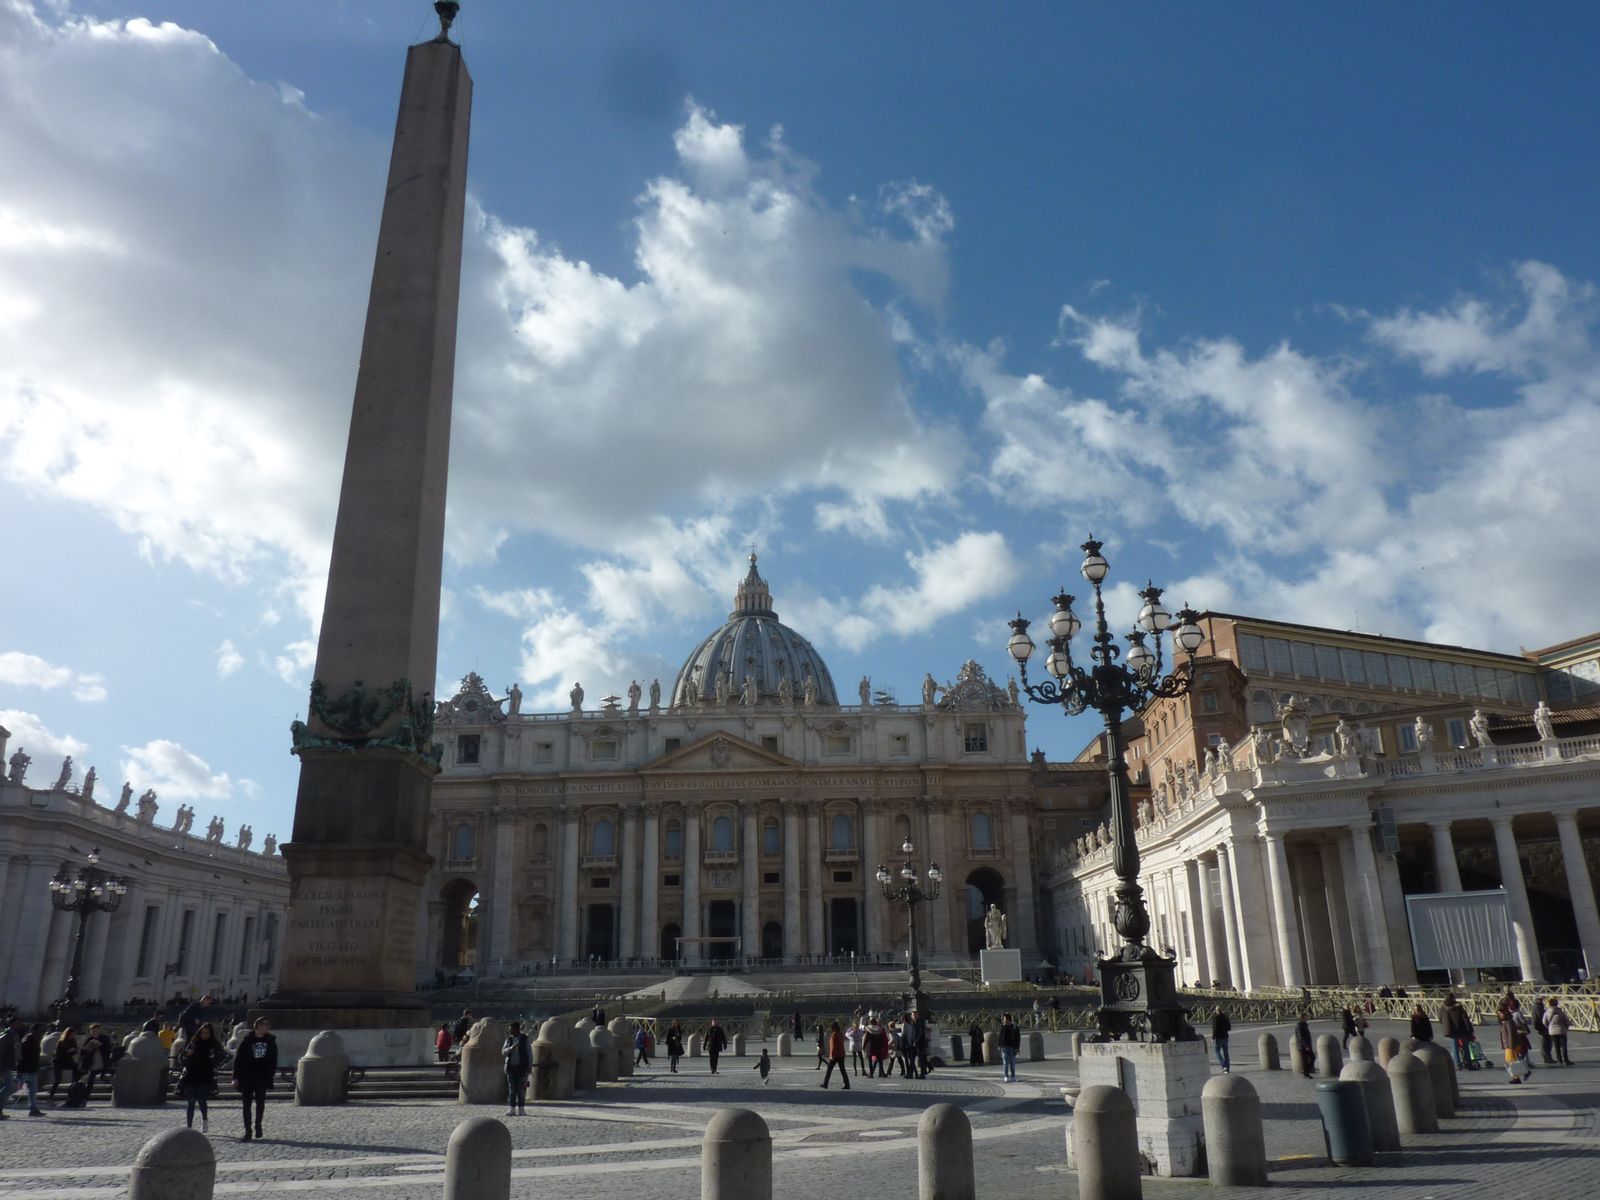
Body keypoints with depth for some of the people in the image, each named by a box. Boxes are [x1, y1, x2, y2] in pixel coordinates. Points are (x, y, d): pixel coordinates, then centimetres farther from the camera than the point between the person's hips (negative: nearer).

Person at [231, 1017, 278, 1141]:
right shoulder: (247, 1040, -4)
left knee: (260, 1102, 2)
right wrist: (236, 1077, -7)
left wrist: (271, 1074, 2)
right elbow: (238, 1059, -2)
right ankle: (248, 1130, 6)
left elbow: (273, 1059, 9)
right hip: (247, 1077, -1)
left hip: (262, 1076, 1)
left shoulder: (270, 1041, 3)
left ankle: (258, 1126, 19)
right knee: (246, 1104, 0)